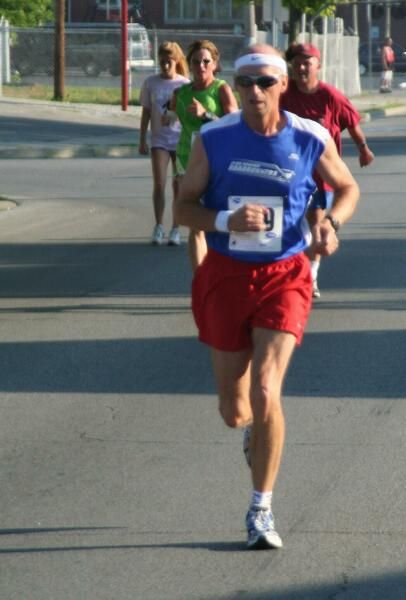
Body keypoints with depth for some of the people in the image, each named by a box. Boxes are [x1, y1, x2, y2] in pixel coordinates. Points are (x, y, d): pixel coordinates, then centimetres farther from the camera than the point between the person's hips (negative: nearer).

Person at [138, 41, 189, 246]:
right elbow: (146, 113, 7)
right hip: (159, 140, 1)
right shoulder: (151, 83, 2)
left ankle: (175, 229, 11)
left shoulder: (185, 84, -2)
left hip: (181, 140, 0)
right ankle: (158, 226, 2)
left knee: (179, 185, 4)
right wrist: (142, 140, 5)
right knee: (159, 184, -9)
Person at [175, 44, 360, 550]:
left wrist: (330, 222, -11)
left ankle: (261, 510, -2)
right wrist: (226, 221, -21)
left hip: (284, 279, -1)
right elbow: (184, 207, -1)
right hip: (225, 276, 2)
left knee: (265, 392, -18)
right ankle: (257, 429, 48)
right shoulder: (213, 139, -6)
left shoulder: (311, 140, -6)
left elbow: (347, 188, 11)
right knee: (234, 411, 7)